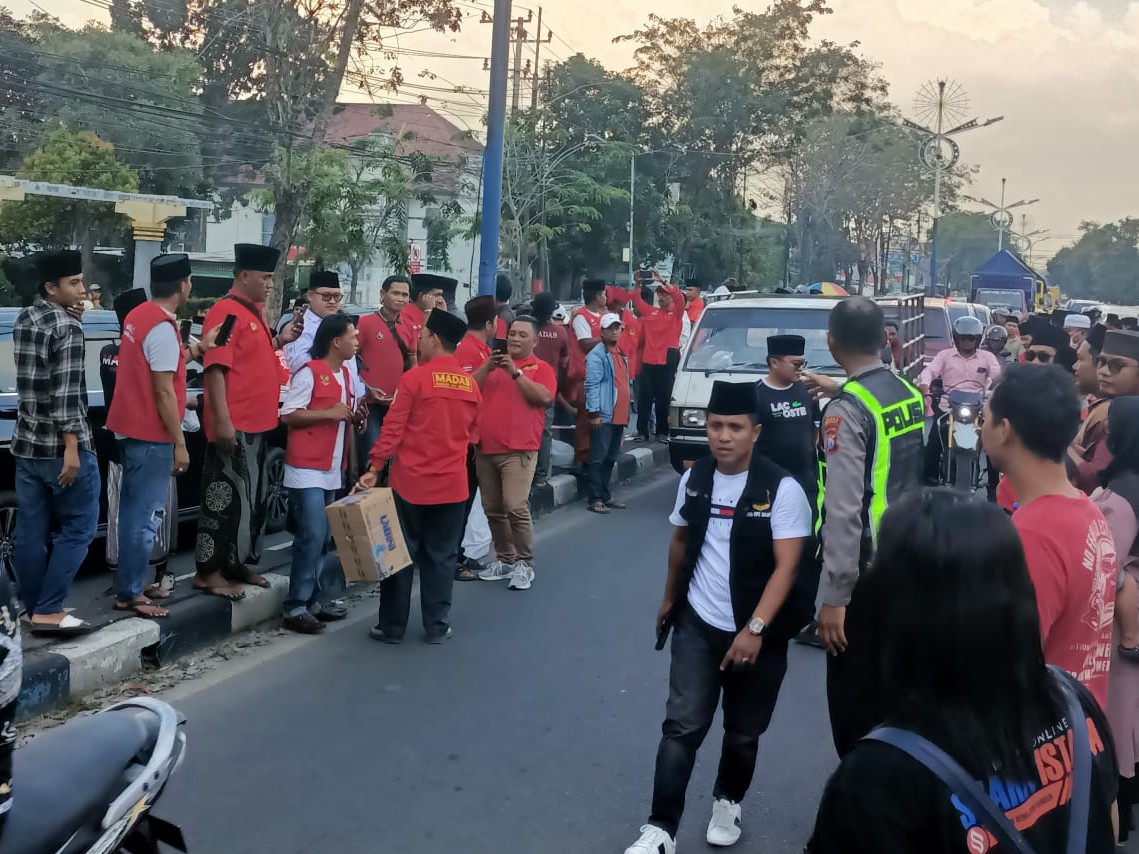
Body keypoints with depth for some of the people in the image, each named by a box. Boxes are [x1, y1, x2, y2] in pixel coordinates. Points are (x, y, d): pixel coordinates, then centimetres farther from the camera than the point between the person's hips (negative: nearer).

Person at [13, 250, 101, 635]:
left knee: (31, 531, 10)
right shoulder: (68, 327, -14)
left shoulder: (23, 320, 11)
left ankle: (33, 610, 16)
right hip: (61, 445, -8)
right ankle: (48, 611, -1)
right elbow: (66, 394, -20)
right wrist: (72, 448, -21)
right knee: (77, 527, 1)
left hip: (27, 441, 8)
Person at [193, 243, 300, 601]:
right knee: (226, 497, -5)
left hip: (257, 423, 10)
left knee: (254, 496, 15)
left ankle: (236, 563, 26)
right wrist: (222, 420, -25)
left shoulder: (256, 311, 14)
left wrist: (280, 340, 8)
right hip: (234, 425, -10)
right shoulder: (225, 312, -14)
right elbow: (216, 368, -20)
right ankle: (208, 571, 3)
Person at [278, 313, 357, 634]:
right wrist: (329, 413, -19)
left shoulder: (346, 373, 14)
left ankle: (316, 599, 19)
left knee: (323, 538, 11)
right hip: (306, 469, -8)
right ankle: (296, 608, -4)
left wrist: (352, 415, 4)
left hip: (332, 470, 8)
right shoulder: (309, 372, -12)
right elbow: (287, 415, -15)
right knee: (312, 537, -11)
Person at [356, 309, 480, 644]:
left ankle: (392, 626, 14)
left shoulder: (415, 377, -10)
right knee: (441, 556, 11)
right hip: (452, 484, 4)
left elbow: (393, 428, -11)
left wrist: (374, 469, -6)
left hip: (411, 481, -3)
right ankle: (438, 626, 14)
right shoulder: (471, 384, 4)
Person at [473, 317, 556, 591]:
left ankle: (524, 563, -3)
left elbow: (544, 397, -14)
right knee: (493, 509, 9)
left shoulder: (541, 368, 3)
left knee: (516, 507, -14)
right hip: (485, 448, 5)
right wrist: (488, 367, -8)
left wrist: (515, 372, -16)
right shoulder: (493, 364, 16)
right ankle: (504, 559, 21)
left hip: (519, 450, -5)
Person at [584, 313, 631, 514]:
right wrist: (595, 412, -21)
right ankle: (594, 498, -5)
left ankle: (605, 495, 21)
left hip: (620, 416, 9)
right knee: (598, 458, -7)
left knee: (611, 458, 13)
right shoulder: (596, 355, -8)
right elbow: (592, 385, -15)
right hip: (604, 415, -8)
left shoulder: (621, 354, 19)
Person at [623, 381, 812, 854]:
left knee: (743, 733, 14)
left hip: (758, 633, -2)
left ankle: (728, 800, 39)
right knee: (681, 727, -5)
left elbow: (786, 566, -19)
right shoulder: (693, 478, -1)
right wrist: (669, 600, 23)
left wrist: (755, 629, -28)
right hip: (697, 624, 2)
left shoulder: (782, 490, -15)